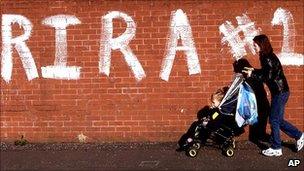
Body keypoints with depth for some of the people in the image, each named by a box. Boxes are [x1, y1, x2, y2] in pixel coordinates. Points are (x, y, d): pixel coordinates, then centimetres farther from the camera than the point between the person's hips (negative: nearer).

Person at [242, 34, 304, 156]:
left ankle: (276, 149, 11)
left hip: (280, 92, -10)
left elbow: (267, 77, -23)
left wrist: (252, 74, -16)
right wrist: (254, 70, 14)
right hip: (278, 92, 10)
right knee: (278, 120, 16)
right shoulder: (267, 57, 9)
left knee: (274, 120, 0)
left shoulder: (268, 58, -20)